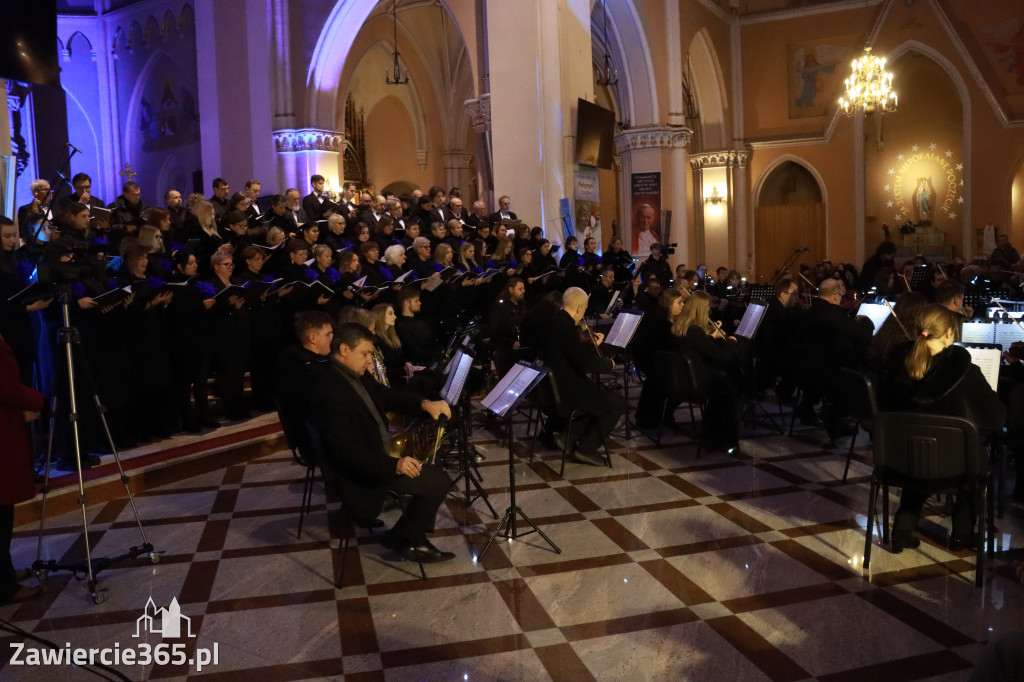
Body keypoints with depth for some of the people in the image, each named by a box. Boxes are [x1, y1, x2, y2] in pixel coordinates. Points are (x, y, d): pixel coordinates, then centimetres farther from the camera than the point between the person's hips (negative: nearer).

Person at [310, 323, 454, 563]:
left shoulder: (355, 376, 5)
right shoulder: (329, 391, -25)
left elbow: (388, 396, 11)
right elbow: (346, 450, -29)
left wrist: (425, 404, -9)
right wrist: (393, 465, -37)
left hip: (380, 454, 10)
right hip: (361, 471, -10)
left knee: (433, 471, 13)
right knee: (438, 482, -13)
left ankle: (414, 541, 20)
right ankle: (401, 540, 7)